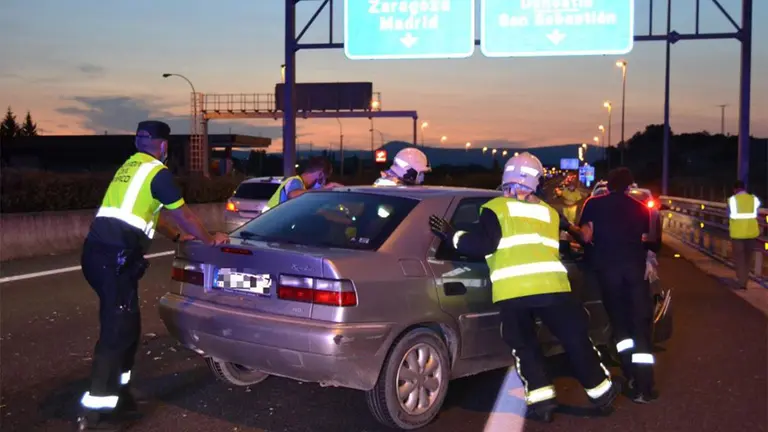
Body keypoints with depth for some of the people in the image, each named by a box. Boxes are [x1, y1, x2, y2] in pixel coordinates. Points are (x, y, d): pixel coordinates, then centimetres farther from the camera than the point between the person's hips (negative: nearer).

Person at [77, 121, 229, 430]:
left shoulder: (129, 168, 23)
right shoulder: (157, 172, -4)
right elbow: (182, 214, 3)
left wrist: (177, 236, 40)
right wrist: (209, 239, 17)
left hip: (98, 251, 9)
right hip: (115, 256, -9)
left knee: (126, 324, 16)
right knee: (117, 329, -7)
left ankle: (117, 395, 23)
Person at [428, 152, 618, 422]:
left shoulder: (496, 208, 4)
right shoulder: (548, 212, 20)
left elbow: (482, 246, -3)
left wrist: (451, 236, 8)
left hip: (511, 292, -3)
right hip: (551, 285, 3)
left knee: (525, 346, 13)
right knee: (576, 339, 16)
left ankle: (541, 401, 6)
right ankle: (602, 393, 29)